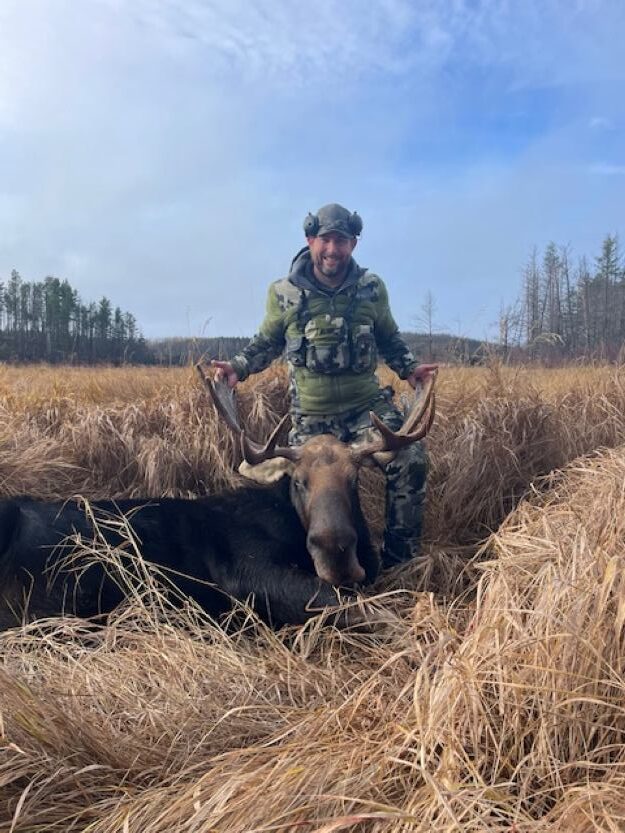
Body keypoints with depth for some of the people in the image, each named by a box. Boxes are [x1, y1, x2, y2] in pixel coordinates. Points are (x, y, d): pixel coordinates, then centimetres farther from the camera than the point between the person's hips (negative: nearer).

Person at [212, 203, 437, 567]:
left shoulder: (372, 288, 0)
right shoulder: (284, 293, -5)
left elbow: (390, 338, 16)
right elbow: (267, 342, 10)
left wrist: (410, 368, 1)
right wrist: (239, 366, -6)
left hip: (368, 404, 1)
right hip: (312, 416, 0)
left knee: (412, 459, -18)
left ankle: (400, 557, -3)